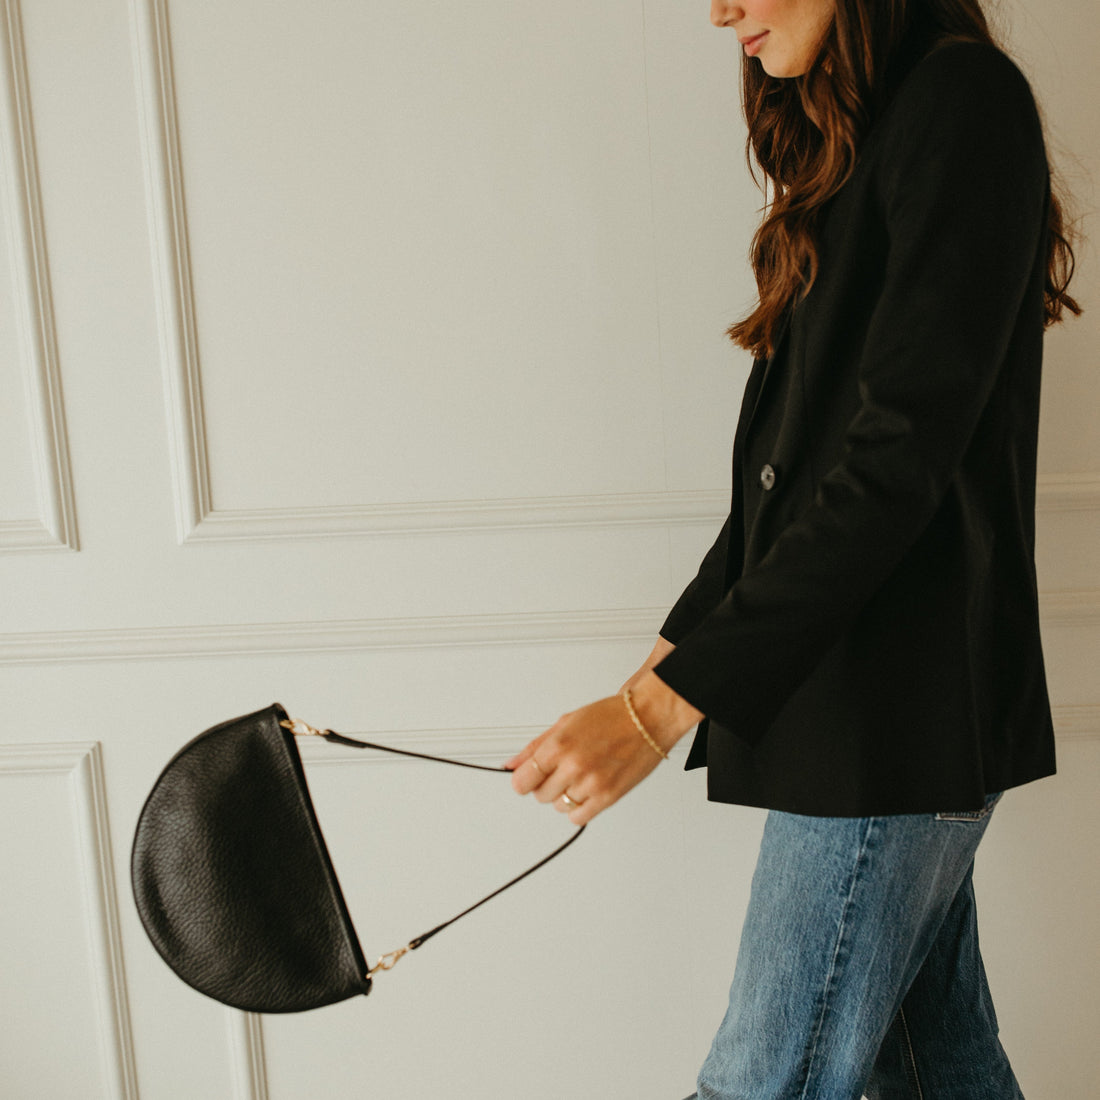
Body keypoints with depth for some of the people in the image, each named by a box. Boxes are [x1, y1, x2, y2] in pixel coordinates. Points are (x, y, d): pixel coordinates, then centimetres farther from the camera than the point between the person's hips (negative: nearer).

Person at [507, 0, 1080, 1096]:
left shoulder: (963, 100, -12)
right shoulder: (847, 146, 17)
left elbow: (896, 461, -21)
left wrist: (666, 703, -22)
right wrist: (680, 646, 16)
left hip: (895, 711, -9)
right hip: (850, 696, 9)